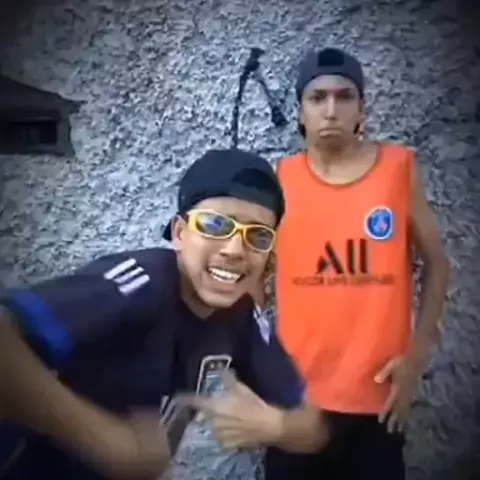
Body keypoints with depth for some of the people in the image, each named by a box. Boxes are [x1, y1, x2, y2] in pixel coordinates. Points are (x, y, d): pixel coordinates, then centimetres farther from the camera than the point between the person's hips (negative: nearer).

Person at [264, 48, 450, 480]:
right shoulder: (280, 180, -2)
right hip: (296, 392, 1)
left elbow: (436, 263, 5)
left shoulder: (400, 169, -3)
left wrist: (418, 353, -2)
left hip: (376, 393, 0)